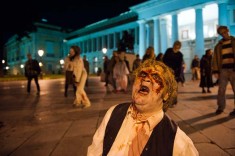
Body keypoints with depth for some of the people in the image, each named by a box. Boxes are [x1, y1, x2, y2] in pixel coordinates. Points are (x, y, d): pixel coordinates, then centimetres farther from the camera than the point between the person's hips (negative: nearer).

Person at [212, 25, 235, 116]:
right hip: (223, 69, 2)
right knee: (221, 90, 2)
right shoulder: (218, 45, 12)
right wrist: (216, 71, 1)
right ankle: (220, 107, 13)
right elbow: (215, 59, 9)